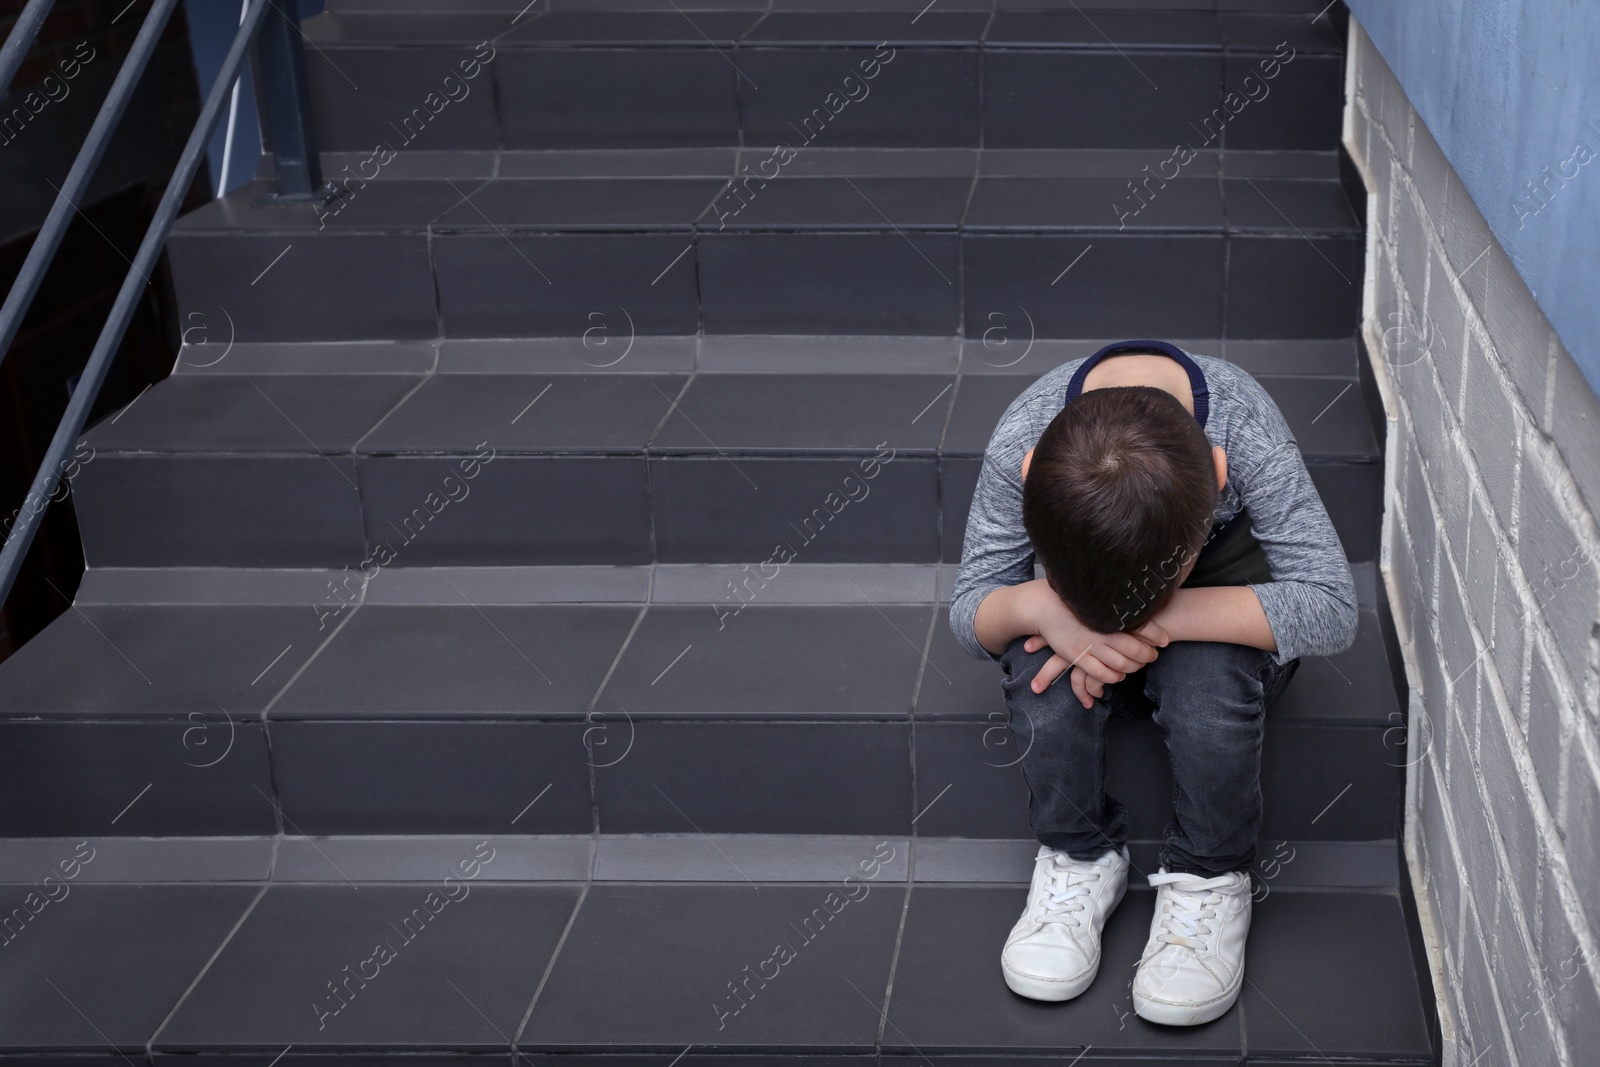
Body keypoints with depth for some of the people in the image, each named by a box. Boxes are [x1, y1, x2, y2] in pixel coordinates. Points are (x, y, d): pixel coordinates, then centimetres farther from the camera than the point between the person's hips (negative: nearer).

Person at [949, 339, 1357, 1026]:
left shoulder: (1249, 435, -37)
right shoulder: (1022, 442, -32)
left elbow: (1331, 611, -37)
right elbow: (966, 613, -21)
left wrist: (1158, 616, -43)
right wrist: (1036, 606, -45)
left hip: (1222, 590, -1)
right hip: (1081, 583, 2)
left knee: (1208, 672, -35)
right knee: (1037, 662, -31)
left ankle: (1209, 878, -9)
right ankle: (1079, 857, -5)